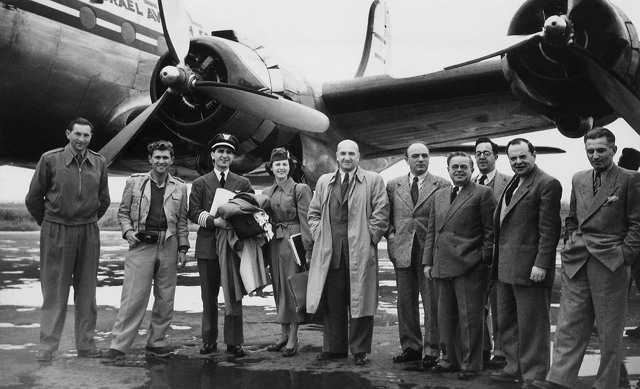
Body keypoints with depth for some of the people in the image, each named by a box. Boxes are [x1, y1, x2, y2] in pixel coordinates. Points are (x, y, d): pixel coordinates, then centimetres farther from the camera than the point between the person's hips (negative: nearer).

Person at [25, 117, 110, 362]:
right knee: (54, 292, 2)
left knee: (86, 292, 9)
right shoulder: (50, 159, -5)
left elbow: (104, 200, 16)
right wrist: (47, 222, 11)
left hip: (88, 233, 3)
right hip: (56, 233, -3)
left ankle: (86, 345, 18)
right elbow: (34, 198, 3)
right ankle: (46, 346, 10)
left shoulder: (99, 163, 5)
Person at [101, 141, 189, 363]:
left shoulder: (180, 188, 9)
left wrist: (183, 249, 6)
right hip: (141, 245, -2)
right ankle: (118, 346, 1)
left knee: (165, 300, 7)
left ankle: (155, 344, 20)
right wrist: (127, 230, -7)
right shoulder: (134, 182, 5)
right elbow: (123, 212, 11)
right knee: (133, 297, -6)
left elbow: (182, 221, 11)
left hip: (168, 247, 2)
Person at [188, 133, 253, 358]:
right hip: (208, 246, 1)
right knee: (209, 296, 8)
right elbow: (193, 213, 0)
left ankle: (234, 342, 7)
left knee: (234, 295, 0)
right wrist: (215, 221, -16)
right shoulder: (200, 183, 10)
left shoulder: (243, 184, 11)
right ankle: (209, 340, 18)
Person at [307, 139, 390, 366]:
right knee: (332, 302, 7)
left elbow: (380, 213, 0)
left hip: (360, 251, -3)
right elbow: (314, 212, 18)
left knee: (360, 300, 1)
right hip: (329, 251, 3)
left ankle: (360, 350, 11)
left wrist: (370, 237, -7)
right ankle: (334, 347, 18)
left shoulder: (373, 181, 5)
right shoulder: (324, 182, 16)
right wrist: (318, 234, 6)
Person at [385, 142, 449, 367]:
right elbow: (386, 216, 15)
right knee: (405, 302, 9)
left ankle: (432, 351, 10)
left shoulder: (442, 186, 1)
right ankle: (410, 347, 21)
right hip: (402, 251, 3)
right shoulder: (393, 186, 10)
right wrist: (391, 237, 2)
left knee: (432, 303, 0)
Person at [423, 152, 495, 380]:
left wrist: (484, 259, -9)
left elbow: (490, 231, -4)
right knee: (446, 318, 14)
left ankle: (470, 365, 12)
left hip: (469, 267, -6)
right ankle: (450, 359, 28)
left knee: (469, 318, 1)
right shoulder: (438, 197, 17)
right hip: (442, 267, 6)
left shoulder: (482, 194, -1)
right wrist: (428, 262, 10)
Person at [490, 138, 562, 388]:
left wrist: (541, 264, -20)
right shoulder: (512, 183, 17)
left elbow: (549, 229, -16)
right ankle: (515, 368, 32)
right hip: (505, 267, 9)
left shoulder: (547, 184, -11)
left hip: (529, 268, -9)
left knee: (531, 326, 1)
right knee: (506, 323, 18)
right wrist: (497, 260, 14)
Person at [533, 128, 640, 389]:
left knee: (609, 331, 6)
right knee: (569, 325, 2)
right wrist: (570, 245, 9)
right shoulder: (578, 180, 14)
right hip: (576, 263, 5)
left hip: (610, 263, -4)